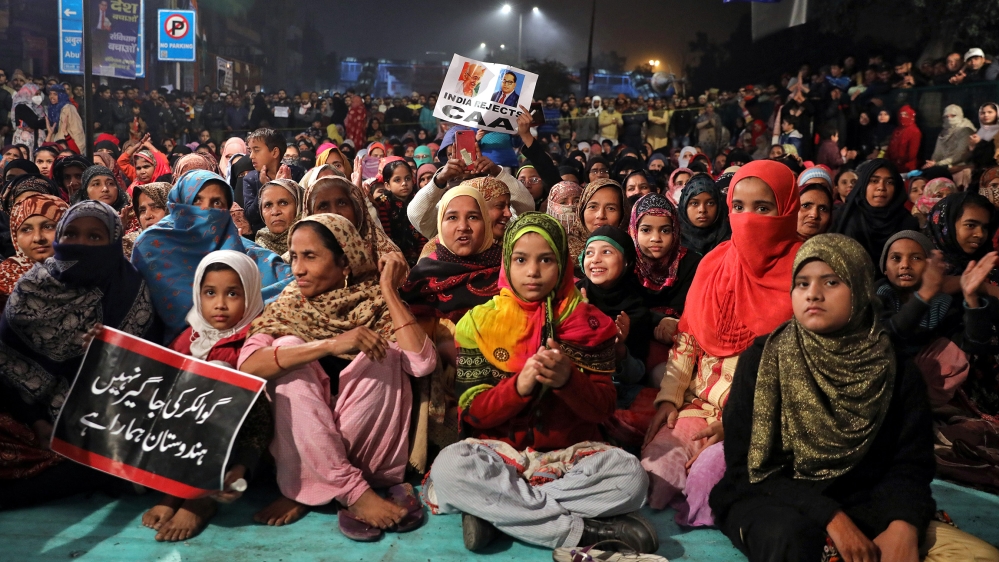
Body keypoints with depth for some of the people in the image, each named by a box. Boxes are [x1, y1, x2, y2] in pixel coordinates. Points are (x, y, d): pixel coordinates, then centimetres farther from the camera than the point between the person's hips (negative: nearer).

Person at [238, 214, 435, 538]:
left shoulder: (375, 305, -5)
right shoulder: (288, 308, -1)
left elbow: (422, 364, -23)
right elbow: (247, 365, -22)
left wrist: (389, 289, -17)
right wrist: (330, 344, -33)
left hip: (370, 443, -1)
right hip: (301, 445, 1)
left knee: (383, 352, -22)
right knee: (288, 348, -20)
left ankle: (309, 492, -17)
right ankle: (354, 492, -25)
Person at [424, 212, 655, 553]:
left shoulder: (590, 323, 1)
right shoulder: (479, 322, -1)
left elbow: (604, 409, -4)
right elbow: (473, 412, -5)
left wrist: (567, 380, -26)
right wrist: (519, 385, -26)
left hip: (572, 452, 1)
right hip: (501, 451, 0)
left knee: (629, 476, -30)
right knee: (449, 468, -33)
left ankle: (493, 510, -22)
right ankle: (583, 531, -27)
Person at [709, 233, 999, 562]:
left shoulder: (896, 370, 2)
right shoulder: (762, 360, -7)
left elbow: (910, 463, -1)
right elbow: (748, 462, -11)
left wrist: (903, 526, -22)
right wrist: (830, 518, -22)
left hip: (862, 506, 4)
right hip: (771, 502, -4)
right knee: (790, 534, -38)